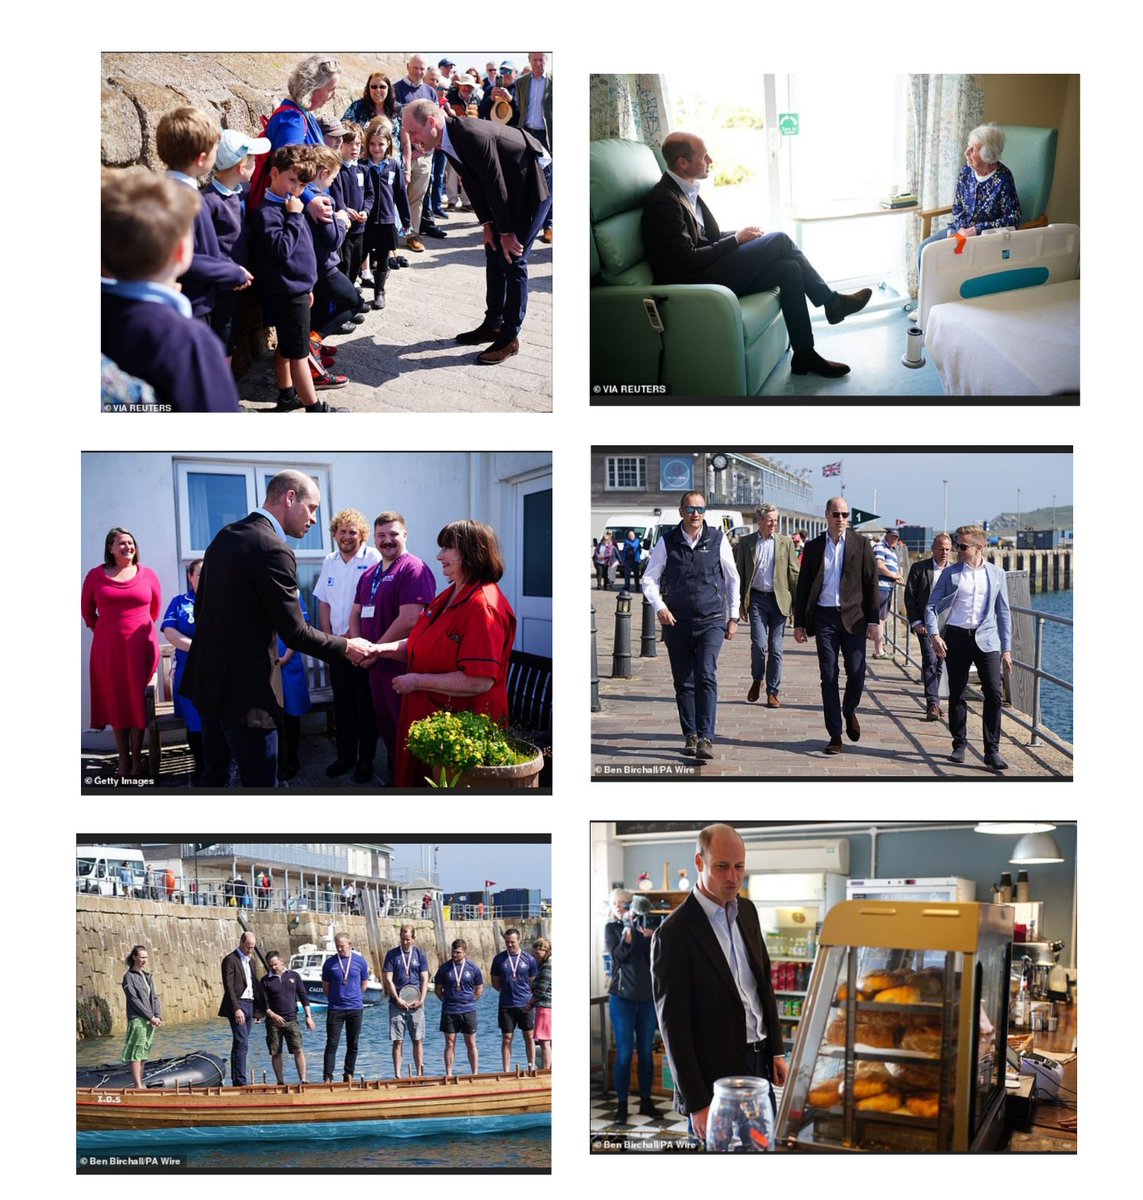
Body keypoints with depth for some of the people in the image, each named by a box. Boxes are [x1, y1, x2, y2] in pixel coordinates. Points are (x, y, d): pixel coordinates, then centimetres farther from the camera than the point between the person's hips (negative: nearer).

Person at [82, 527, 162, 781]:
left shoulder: (147, 575, 2)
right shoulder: (95, 575, 2)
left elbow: (155, 606, 15)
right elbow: (86, 608, 15)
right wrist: (99, 629, 13)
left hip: (140, 647, 0)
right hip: (108, 648, 0)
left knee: (137, 703, 2)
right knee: (115, 704, 4)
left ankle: (136, 761, 9)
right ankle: (123, 762, 10)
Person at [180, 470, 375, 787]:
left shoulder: (224, 536, 9)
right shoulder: (273, 550, -18)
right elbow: (294, 633, -17)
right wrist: (346, 647, -3)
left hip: (207, 677, 9)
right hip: (244, 689, -9)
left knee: (213, 774, 20)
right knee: (259, 782, -3)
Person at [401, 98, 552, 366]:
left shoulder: (473, 136, -31)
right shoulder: (447, 140, -3)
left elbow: (496, 185, -26)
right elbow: (472, 182, 5)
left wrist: (506, 232, -18)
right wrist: (487, 224, 2)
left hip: (532, 188, -9)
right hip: (509, 190, 9)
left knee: (512, 259, -8)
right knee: (494, 253, 12)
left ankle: (509, 337, -1)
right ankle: (493, 324, 24)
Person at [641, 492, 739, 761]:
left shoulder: (717, 540, 0)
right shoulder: (667, 542, 0)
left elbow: (732, 579, 10)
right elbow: (649, 578, 7)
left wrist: (733, 617, 10)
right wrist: (659, 606, -9)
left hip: (711, 621, -2)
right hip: (677, 622, 2)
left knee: (706, 677, -15)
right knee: (683, 682, 7)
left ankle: (706, 739, -19)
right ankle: (690, 735, 18)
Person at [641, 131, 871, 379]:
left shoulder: (687, 191, 12)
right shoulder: (664, 200, -18)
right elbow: (688, 260, -22)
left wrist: (740, 236, 1)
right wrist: (737, 240, -11)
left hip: (707, 272, 9)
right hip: (692, 283, -9)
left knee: (789, 268, -5)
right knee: (779, 241, -11)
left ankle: (804, 357, -1)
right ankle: (832, 302, 6)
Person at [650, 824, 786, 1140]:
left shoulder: (747, 911, 7)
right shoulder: (674, 933, -15)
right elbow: (673, 1025, -15)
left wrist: (777, 1050, 13)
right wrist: (696, 1104, -16)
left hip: (759, 1065, 7)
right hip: (714, 1076, -7)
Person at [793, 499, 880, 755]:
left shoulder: (861, 544, 3)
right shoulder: (813, 547, 7)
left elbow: (871, 583, 2)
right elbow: (803, 587, 9)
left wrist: (873, 619, -4)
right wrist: (799, 623, 5)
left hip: (853, 617, -1)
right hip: (824, 617, 1)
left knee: (856, 673, -3)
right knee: (829, 677, 1)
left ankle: (849, 711, 28)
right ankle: (835, 734, 7)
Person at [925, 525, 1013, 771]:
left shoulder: (997, 574, 7)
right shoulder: (950, 573, 4)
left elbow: (1003, 612, 10)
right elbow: (932, 606, 3)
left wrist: (1006, 649, 7)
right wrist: (934, 635, -14)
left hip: (986, 639, 0)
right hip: (956, 637, 0)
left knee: (994, 693, -9)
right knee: (957, 695, 6)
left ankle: (992, 751, -4)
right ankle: (959, 745, 19)